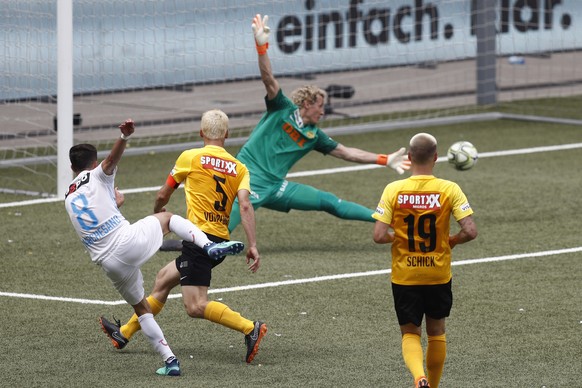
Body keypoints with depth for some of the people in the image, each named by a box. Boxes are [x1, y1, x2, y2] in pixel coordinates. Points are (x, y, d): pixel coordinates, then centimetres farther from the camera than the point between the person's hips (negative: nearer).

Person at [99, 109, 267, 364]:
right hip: (221, 241, 7)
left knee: (196, 307, -12)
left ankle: (250, 329, -24)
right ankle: (126, 333, 32)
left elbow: (163, 195, 11)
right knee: (163, 279, 21)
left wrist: (158, 211, 33)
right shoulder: (239, 168, 8)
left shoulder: (191, 157, -1)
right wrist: (252, 245, -10)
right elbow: (245, 206, -7)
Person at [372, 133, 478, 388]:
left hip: (404, 277, -1)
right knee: (436, 332, 21)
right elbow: (470, 231, -17)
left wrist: (399, 235, 5)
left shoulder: (394, 190, -11)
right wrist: (452, 241, 4)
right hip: (439, 275, 1)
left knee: (410, 333, 8)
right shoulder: (449, 190, -11)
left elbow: (379, 236, -16)